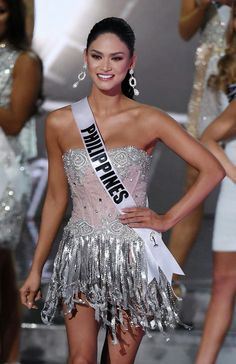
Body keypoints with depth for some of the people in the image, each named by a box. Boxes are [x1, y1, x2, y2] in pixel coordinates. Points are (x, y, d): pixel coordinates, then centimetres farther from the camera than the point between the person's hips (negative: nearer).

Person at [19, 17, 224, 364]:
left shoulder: (148, 121, -5)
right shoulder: (60, 123, 1)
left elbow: (212, 170, -1)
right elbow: (56, 198, 10)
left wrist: (168, 219, -5)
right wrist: (36, 269, 11)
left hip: (133, 257, -1)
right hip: (81, 256, 1)